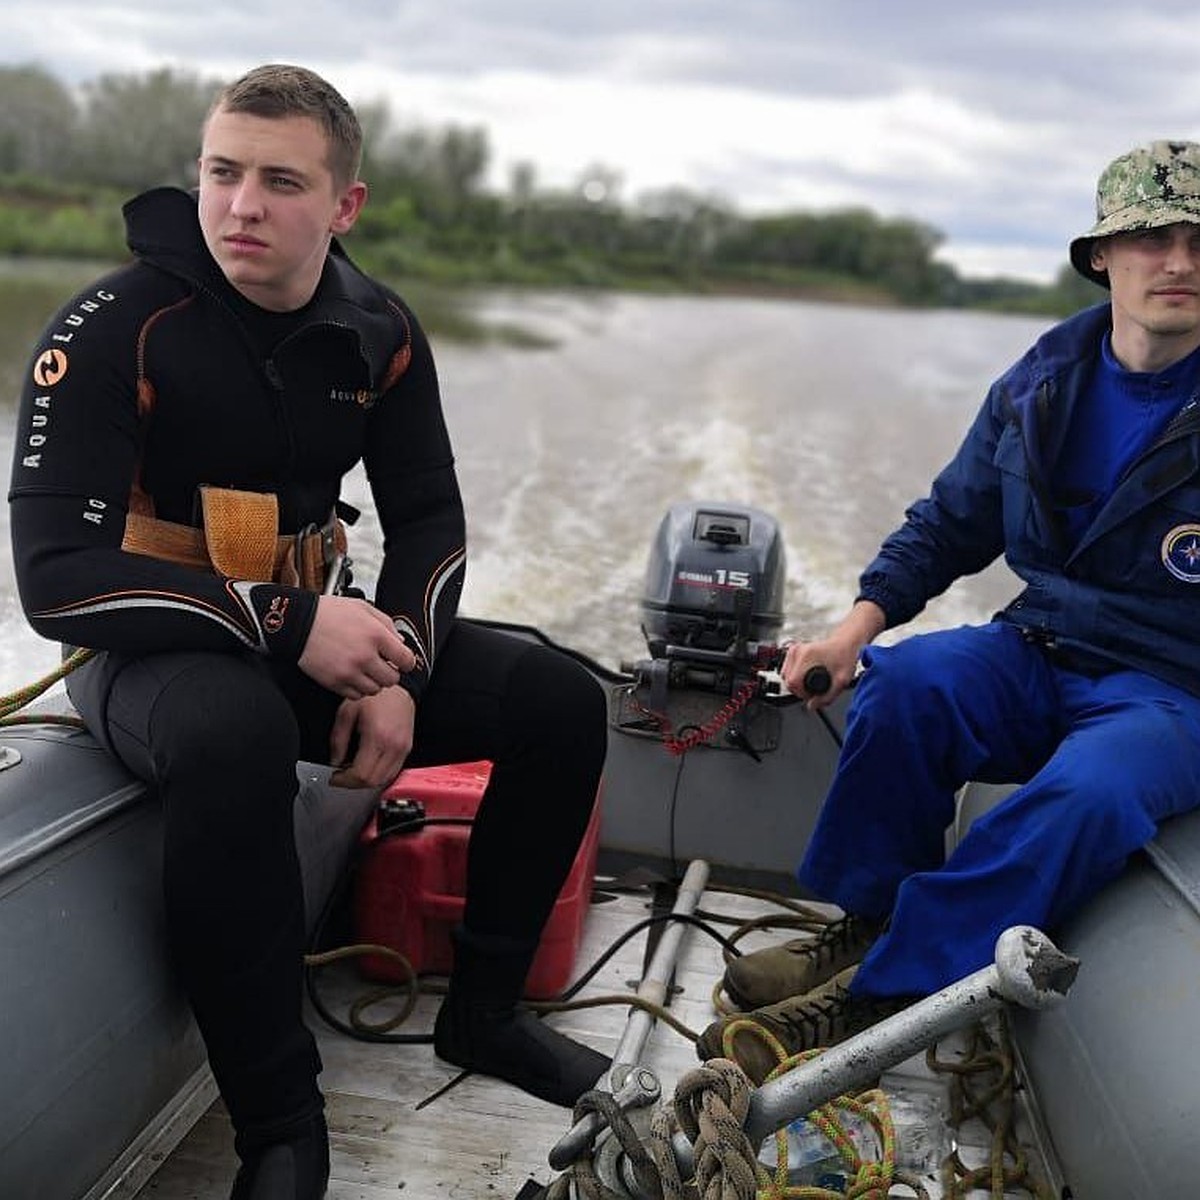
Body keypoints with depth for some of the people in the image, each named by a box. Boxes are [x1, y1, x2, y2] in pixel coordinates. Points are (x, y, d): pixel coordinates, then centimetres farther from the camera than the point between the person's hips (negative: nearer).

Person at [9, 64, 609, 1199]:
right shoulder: (112, 330, -17)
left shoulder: (377, 333, -1)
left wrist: (398, 669, -14)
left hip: (306, 632, 6)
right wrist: (291, 630, -27)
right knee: (234, 733, -41)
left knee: (562, 703, -6)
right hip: (146, 652, -5)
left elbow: (428, 518, 5)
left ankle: (483, 1011, 11)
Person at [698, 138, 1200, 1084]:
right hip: (1042, 655, 4)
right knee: (907, 681, -28)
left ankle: (878, 993, -24)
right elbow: (950, 525, 12)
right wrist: (858, 629, -1)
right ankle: (868, 928, -10)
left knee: (1089, 793, -36)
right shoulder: (1042, 384, 4)